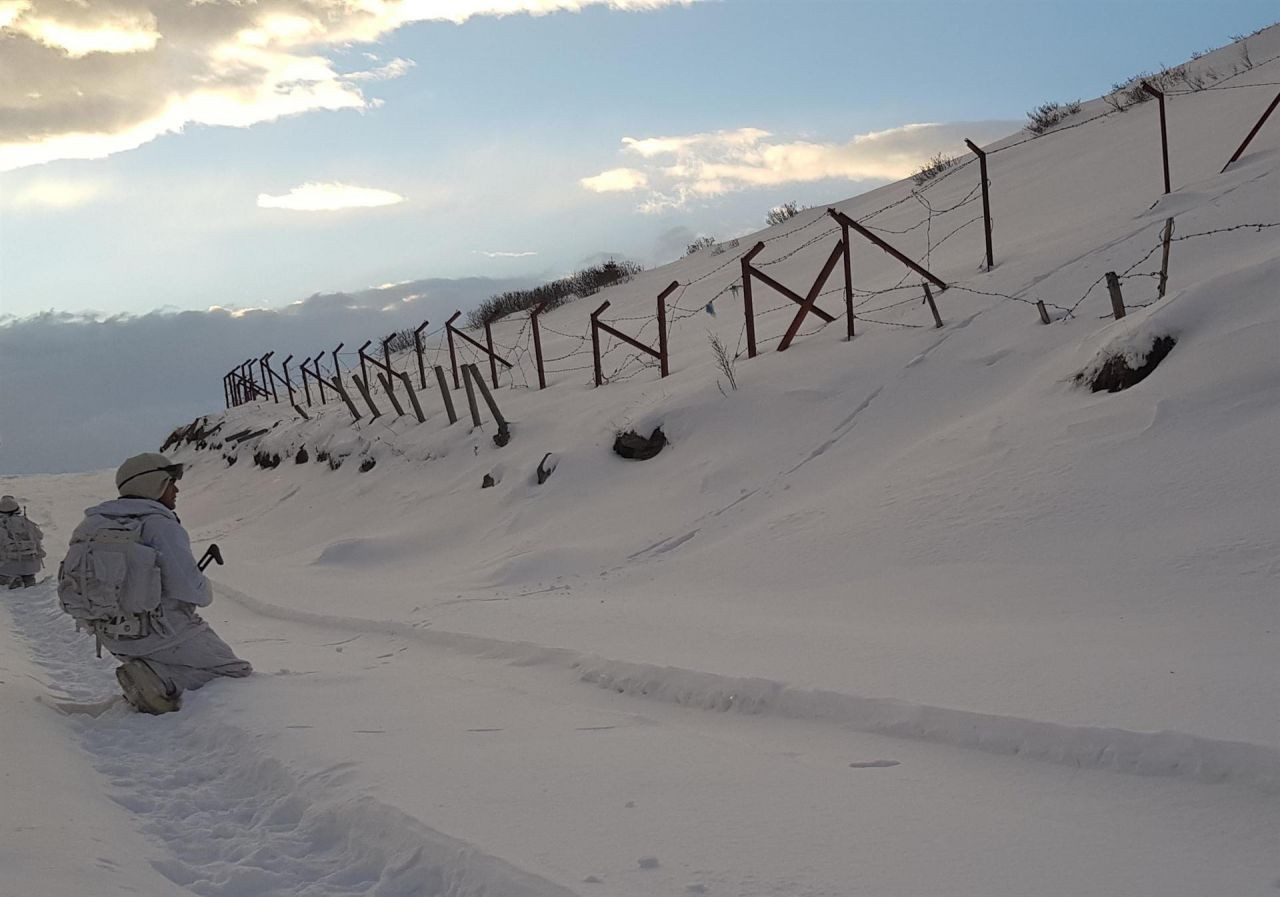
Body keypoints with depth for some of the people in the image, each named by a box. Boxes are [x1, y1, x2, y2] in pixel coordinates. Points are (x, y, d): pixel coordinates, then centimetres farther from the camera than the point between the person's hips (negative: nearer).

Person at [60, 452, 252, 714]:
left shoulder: (94, 523, 5)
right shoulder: (160, 525, -17)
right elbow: (190, 588, -20)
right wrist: (205, 593, 4)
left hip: (110, 636, 8)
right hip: (162, 632, -8)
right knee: (239, 673, 4)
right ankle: (159, 679, -14)